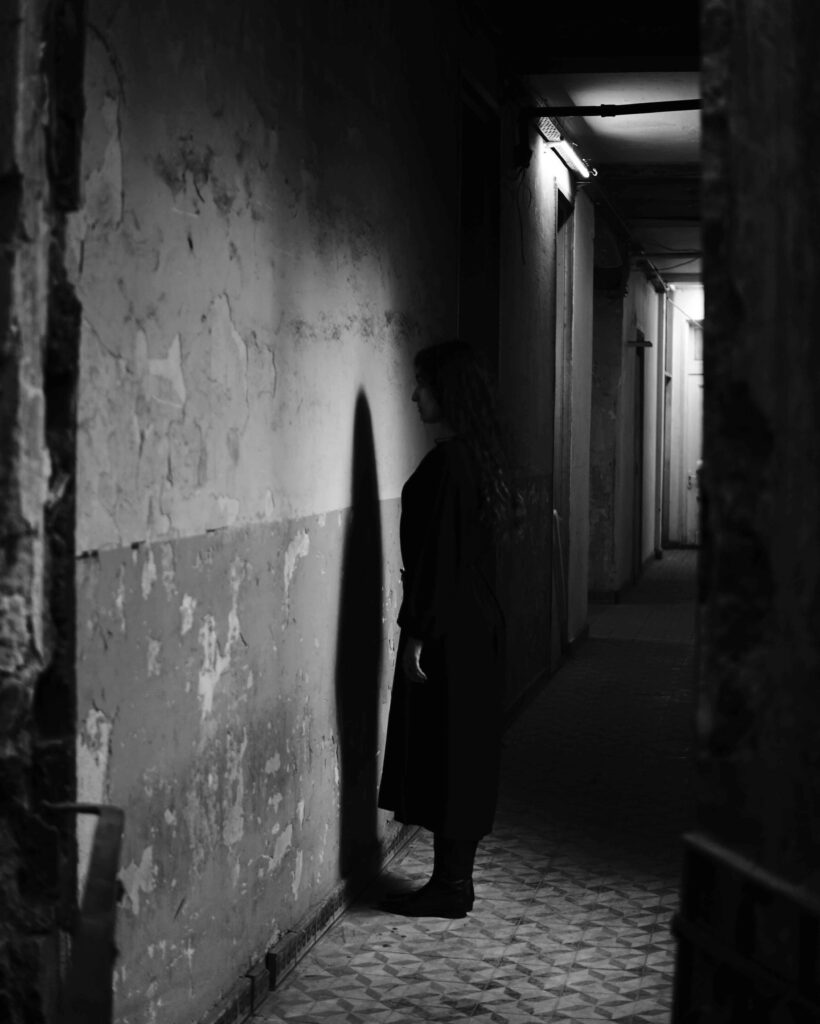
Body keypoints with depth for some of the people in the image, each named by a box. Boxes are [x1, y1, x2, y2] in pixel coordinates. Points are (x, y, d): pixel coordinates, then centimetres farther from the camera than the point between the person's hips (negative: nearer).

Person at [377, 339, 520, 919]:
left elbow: (441, 553, -20)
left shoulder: (448, 462, -17)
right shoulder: (479, 454, 11)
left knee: (443, 752, -2)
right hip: (479, 623, 10)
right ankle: (456, 879, 21)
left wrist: (417, 634, -18)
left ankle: (451, 887, 6)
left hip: (449, 631, -10)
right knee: (464, 750, 13)